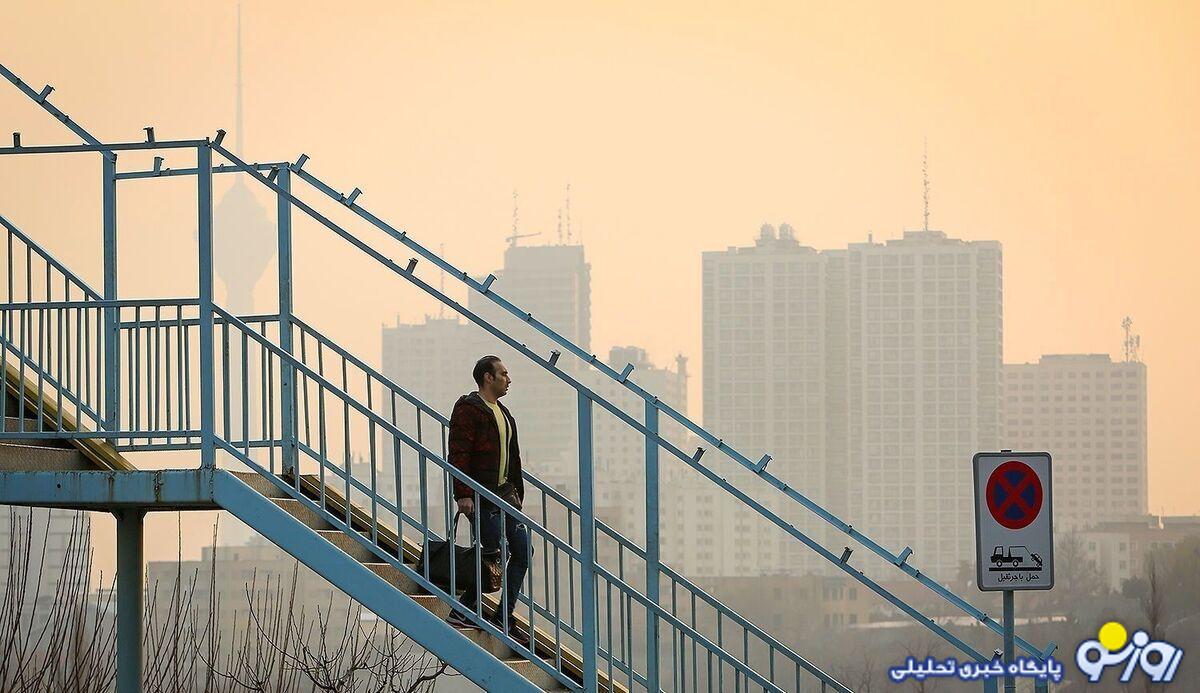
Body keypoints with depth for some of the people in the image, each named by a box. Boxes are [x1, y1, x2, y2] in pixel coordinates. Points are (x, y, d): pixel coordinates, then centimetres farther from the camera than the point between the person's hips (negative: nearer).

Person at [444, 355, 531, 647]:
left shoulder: (503, 413, 20)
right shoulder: (468, 409, -9)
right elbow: (458, 454, -16)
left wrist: (517, 493, 21)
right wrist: (462, 494, -23)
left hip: (505, 492, 9)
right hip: (481, 496, -9)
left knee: (522, 551, 3)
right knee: (492, 552, -11)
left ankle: (504, 618, 6)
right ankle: (464, 612, 2)